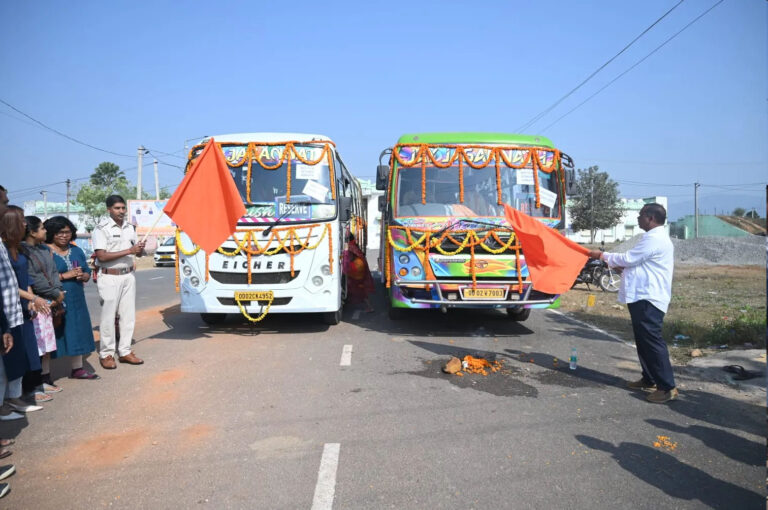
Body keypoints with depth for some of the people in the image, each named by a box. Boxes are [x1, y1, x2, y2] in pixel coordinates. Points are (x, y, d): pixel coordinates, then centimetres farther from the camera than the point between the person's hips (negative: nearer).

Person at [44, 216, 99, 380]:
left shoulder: (76, 250, 13)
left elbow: (87, 273, 16)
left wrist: (82, 275, -5)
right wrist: (65, 276, -19)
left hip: (76, 300, 6)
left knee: (77, 334, 9)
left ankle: (77, 368, 20)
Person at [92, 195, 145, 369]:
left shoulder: (129, 227, 11)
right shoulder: (101, 229, -9)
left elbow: (137, 253, 18)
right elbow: (102, 256, -18)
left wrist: (140, 249, -6)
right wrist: (128, 251, -21)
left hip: (128, 276, 6)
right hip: (109, 277, -6)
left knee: (128, 315, 8)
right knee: (108, 317, 0)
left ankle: (125, 351, 17)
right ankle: (106, 354, 10)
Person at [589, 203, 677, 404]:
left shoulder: (654, 239, -15)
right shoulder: (655, 238, 19)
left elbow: (629, 258, -14)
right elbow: (638, 262, 23)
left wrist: (602, 256, -2)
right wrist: (618, 264, 10)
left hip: (648, 299, -11)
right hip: (643, 297, 11)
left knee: (651, 340, -11)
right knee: (643, 340, 15)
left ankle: (668, 387, -7)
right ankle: (649, 379, 24)